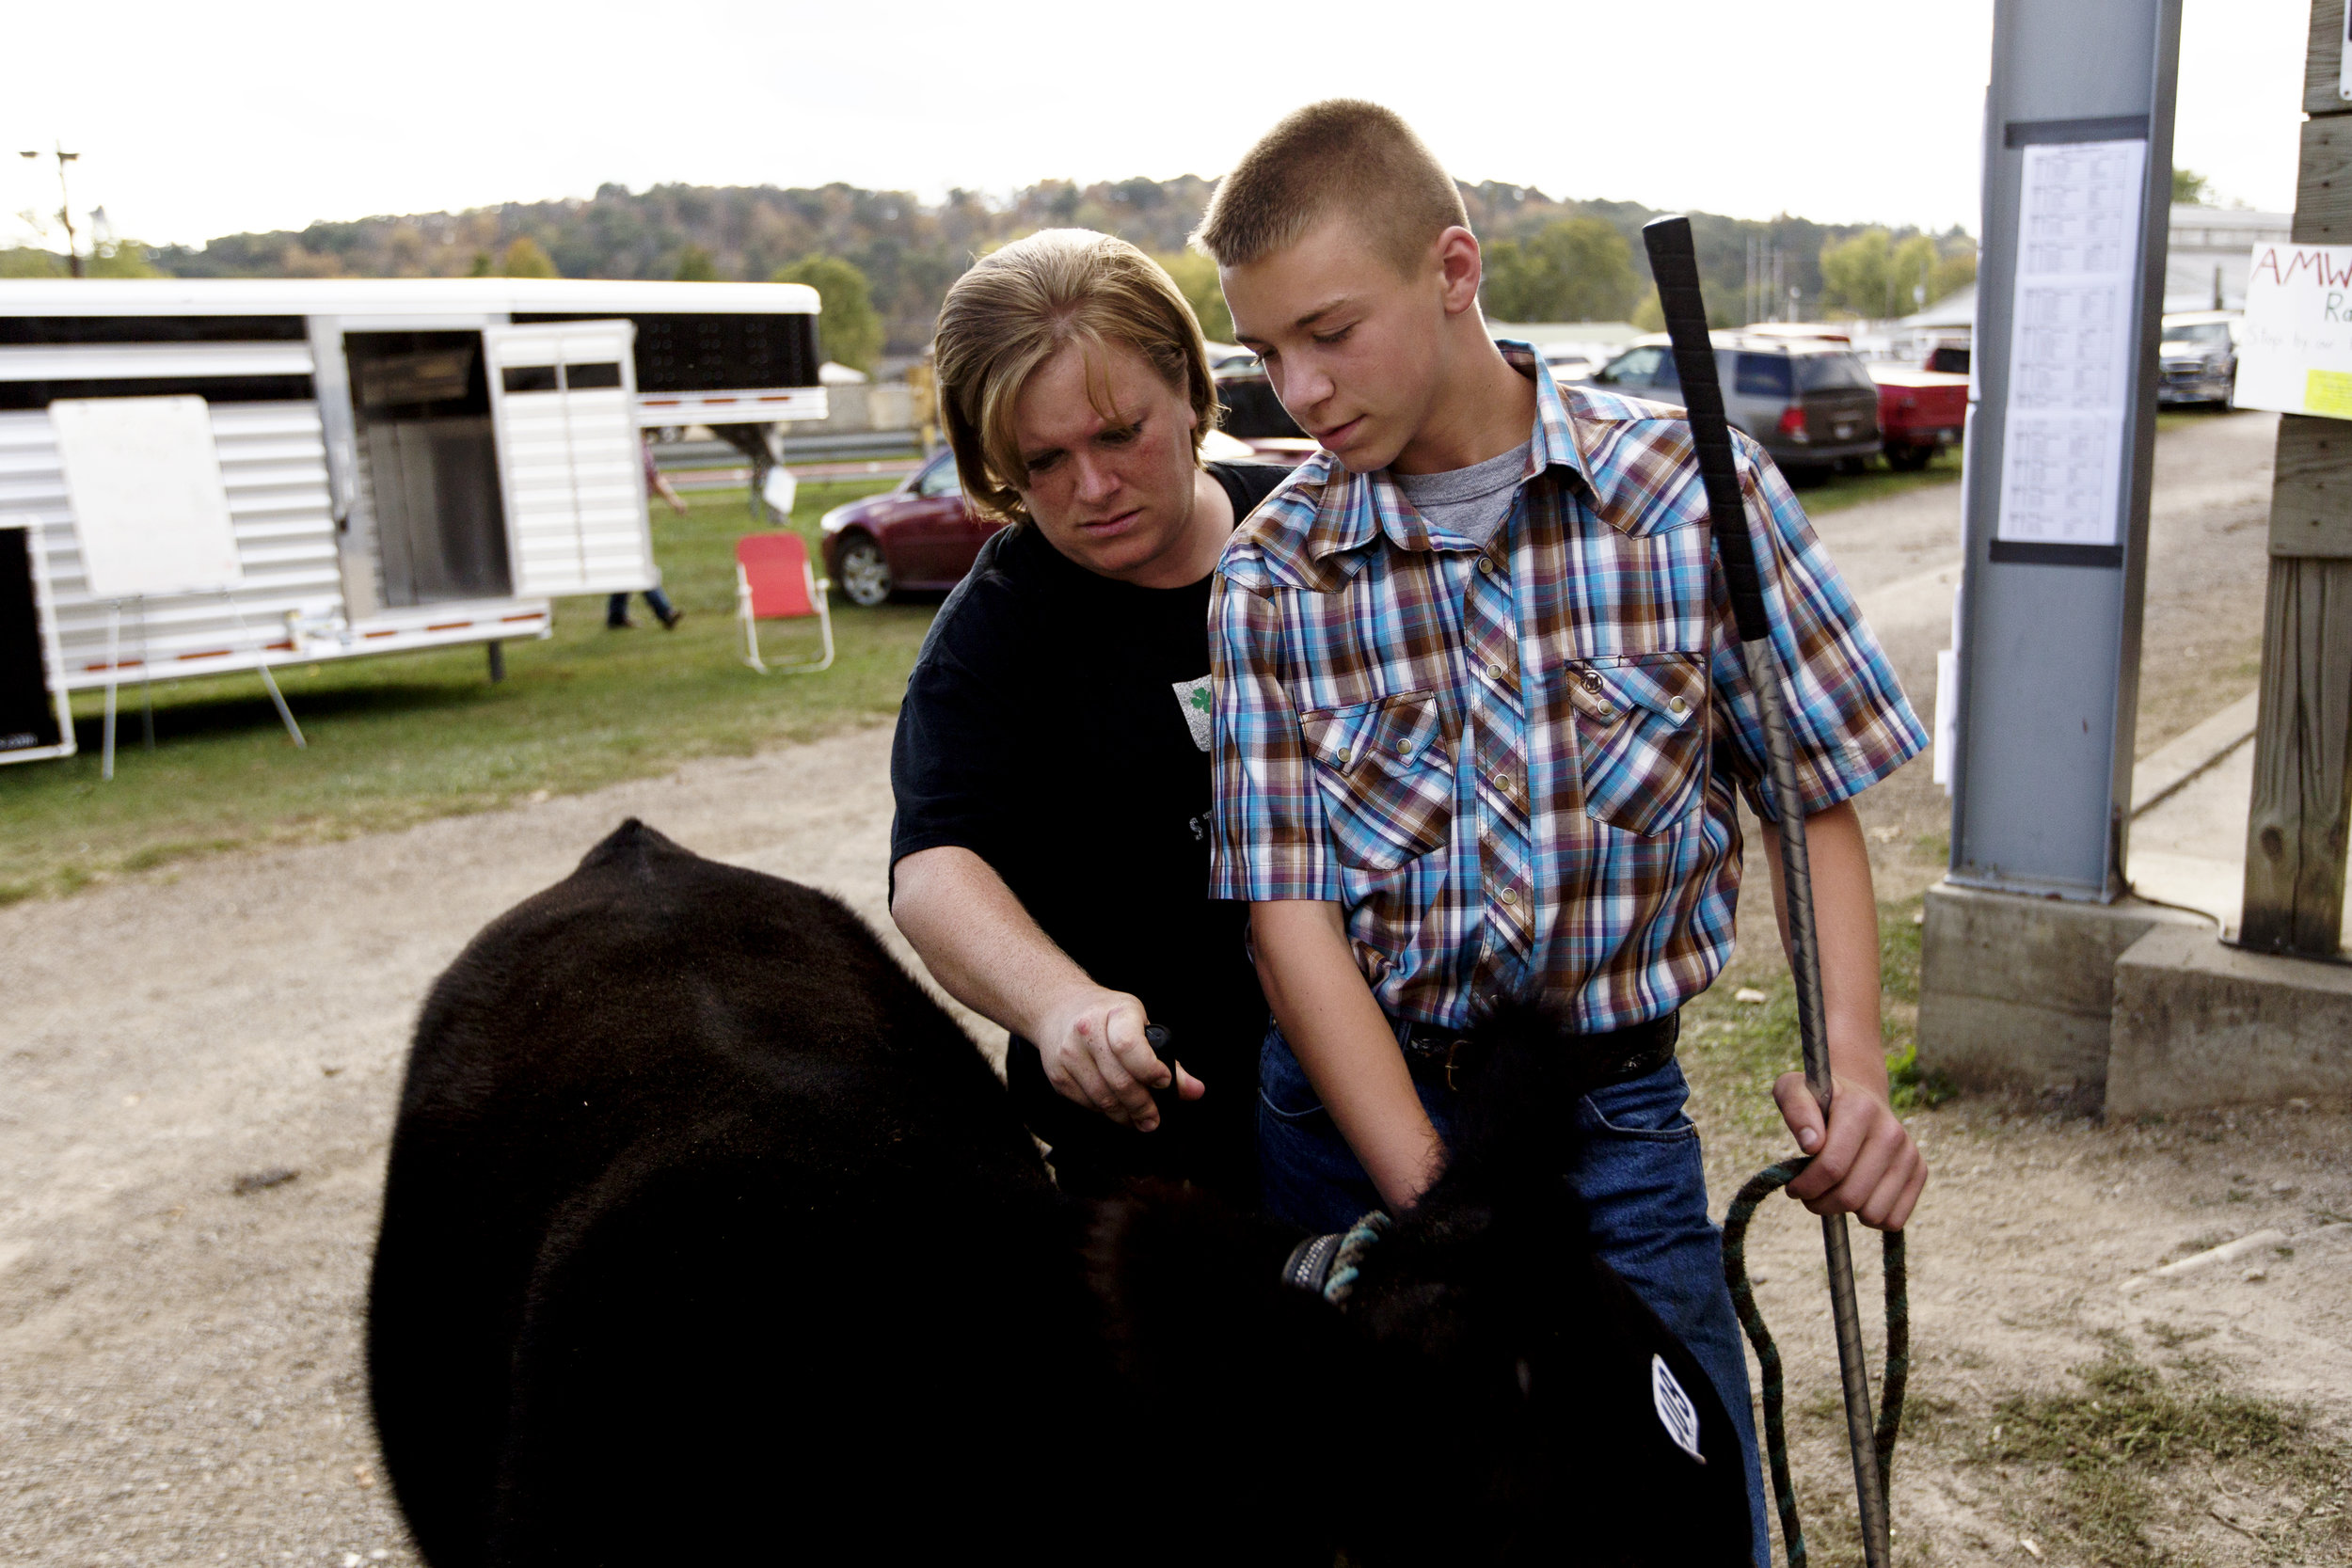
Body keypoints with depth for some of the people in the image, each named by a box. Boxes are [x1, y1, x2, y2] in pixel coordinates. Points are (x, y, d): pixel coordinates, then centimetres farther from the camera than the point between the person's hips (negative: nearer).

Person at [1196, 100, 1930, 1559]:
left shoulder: (1696, 490, -7)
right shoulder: (1270, 577, -5)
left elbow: (1819, 794, 1)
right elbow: (1290, 912, -9)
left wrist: (1852, 1064, -14)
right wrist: (1444, 1212, -17)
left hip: (1613, 1123, -1)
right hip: (1347, 1113, 1)